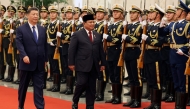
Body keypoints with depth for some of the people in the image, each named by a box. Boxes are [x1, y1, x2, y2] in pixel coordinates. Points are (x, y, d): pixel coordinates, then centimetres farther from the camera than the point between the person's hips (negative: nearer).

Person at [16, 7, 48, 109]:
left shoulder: (42, 29, 10)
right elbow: (19, 44, -13)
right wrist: (24, 56, -27)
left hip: (39, 63, 3)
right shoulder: (21, 29, -3)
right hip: (27, 62, -3)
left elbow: (45, 45, 13)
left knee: (39, 86, 0)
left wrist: (45, 59, 12)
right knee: (23, 86, 11)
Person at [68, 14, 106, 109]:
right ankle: (75, 101, 12)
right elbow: (71, 50, -3)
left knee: (91, 87, 5)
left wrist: (103, 63, 10)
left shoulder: (98, 36, 14)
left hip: (94, 65, 5)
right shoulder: (77, 35, -1)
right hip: (82, 64, -4)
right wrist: (71, 63, -8)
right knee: (82, 83, -12)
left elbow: (101, 50, 15)